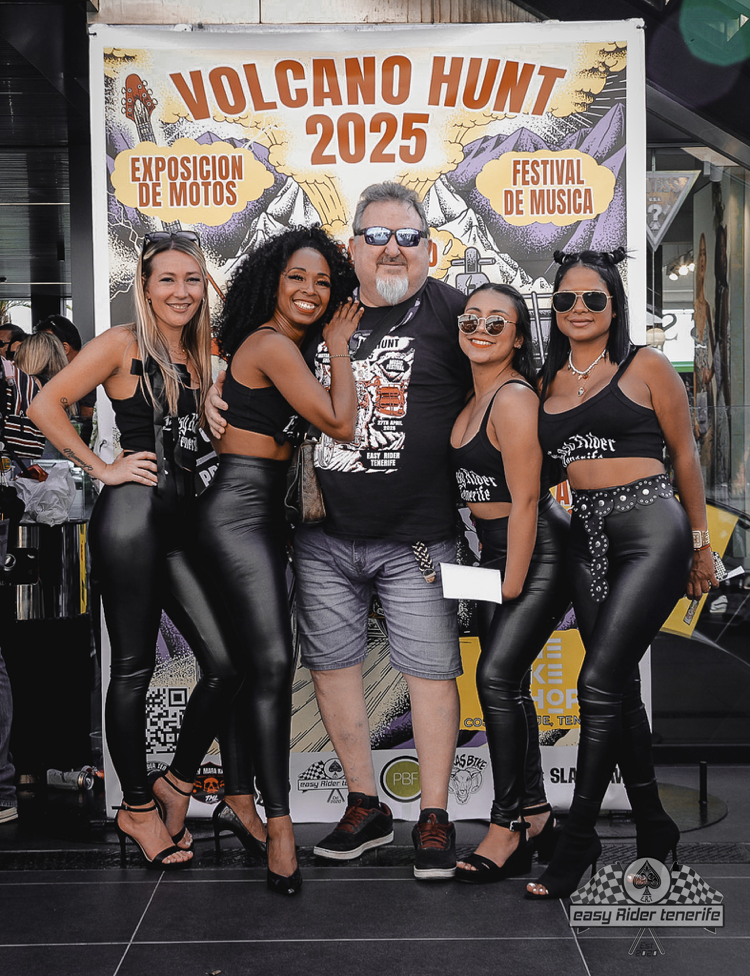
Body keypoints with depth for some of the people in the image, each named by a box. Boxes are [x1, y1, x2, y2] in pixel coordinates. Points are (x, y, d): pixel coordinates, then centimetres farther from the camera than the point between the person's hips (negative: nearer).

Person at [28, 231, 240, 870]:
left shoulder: (196, 355, 18)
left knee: (226, 662, 1)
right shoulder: (124, 344, -2)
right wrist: (102, 468, -9)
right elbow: (47, 404, -8)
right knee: (134, 667, 2)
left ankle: (176, 784, 21)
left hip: (182, 518, 7)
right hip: (133, 512, -7)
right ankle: (137, 807, 19)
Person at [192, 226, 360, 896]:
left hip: (259, 513, 10)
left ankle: (237, 801, 20)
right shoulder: (274, 345, -13)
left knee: (245, 662, 12)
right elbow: (340, 423, -14)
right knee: (272, 662, -13)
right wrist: (339, 349, -1)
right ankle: (278, 822, -8)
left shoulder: (276, 345, 16)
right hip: (238, 512, -10)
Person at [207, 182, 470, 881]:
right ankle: (365, 808, 27)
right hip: (324, 535, 4)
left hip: (416, 536, -3)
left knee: (430, 670, 2)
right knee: (331, 664, 10)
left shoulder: (452, 313, -2)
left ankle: (434, 819, 18)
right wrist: (220, 392, 4)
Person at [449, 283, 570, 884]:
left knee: (497, 674, -13)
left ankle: (508, 827, -1)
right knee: (509, 682, 10)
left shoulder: (515, 397, -17)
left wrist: (512, 585, -16)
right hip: (494, 549, 9)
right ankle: (536, 814, 22)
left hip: (539, 550, -9)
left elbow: (524, 500, -19)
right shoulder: (471, 397, 9)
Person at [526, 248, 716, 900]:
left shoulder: (647, 367, 1)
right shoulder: (547, 381, 12)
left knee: (599, 681, -12)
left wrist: (701, 544, 3)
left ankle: (578, 839, 0)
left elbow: (685, 455, 4)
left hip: (651, 527, -5)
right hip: (587, 537, 5)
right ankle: (654, 828, 24)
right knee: (621, 688, 9)